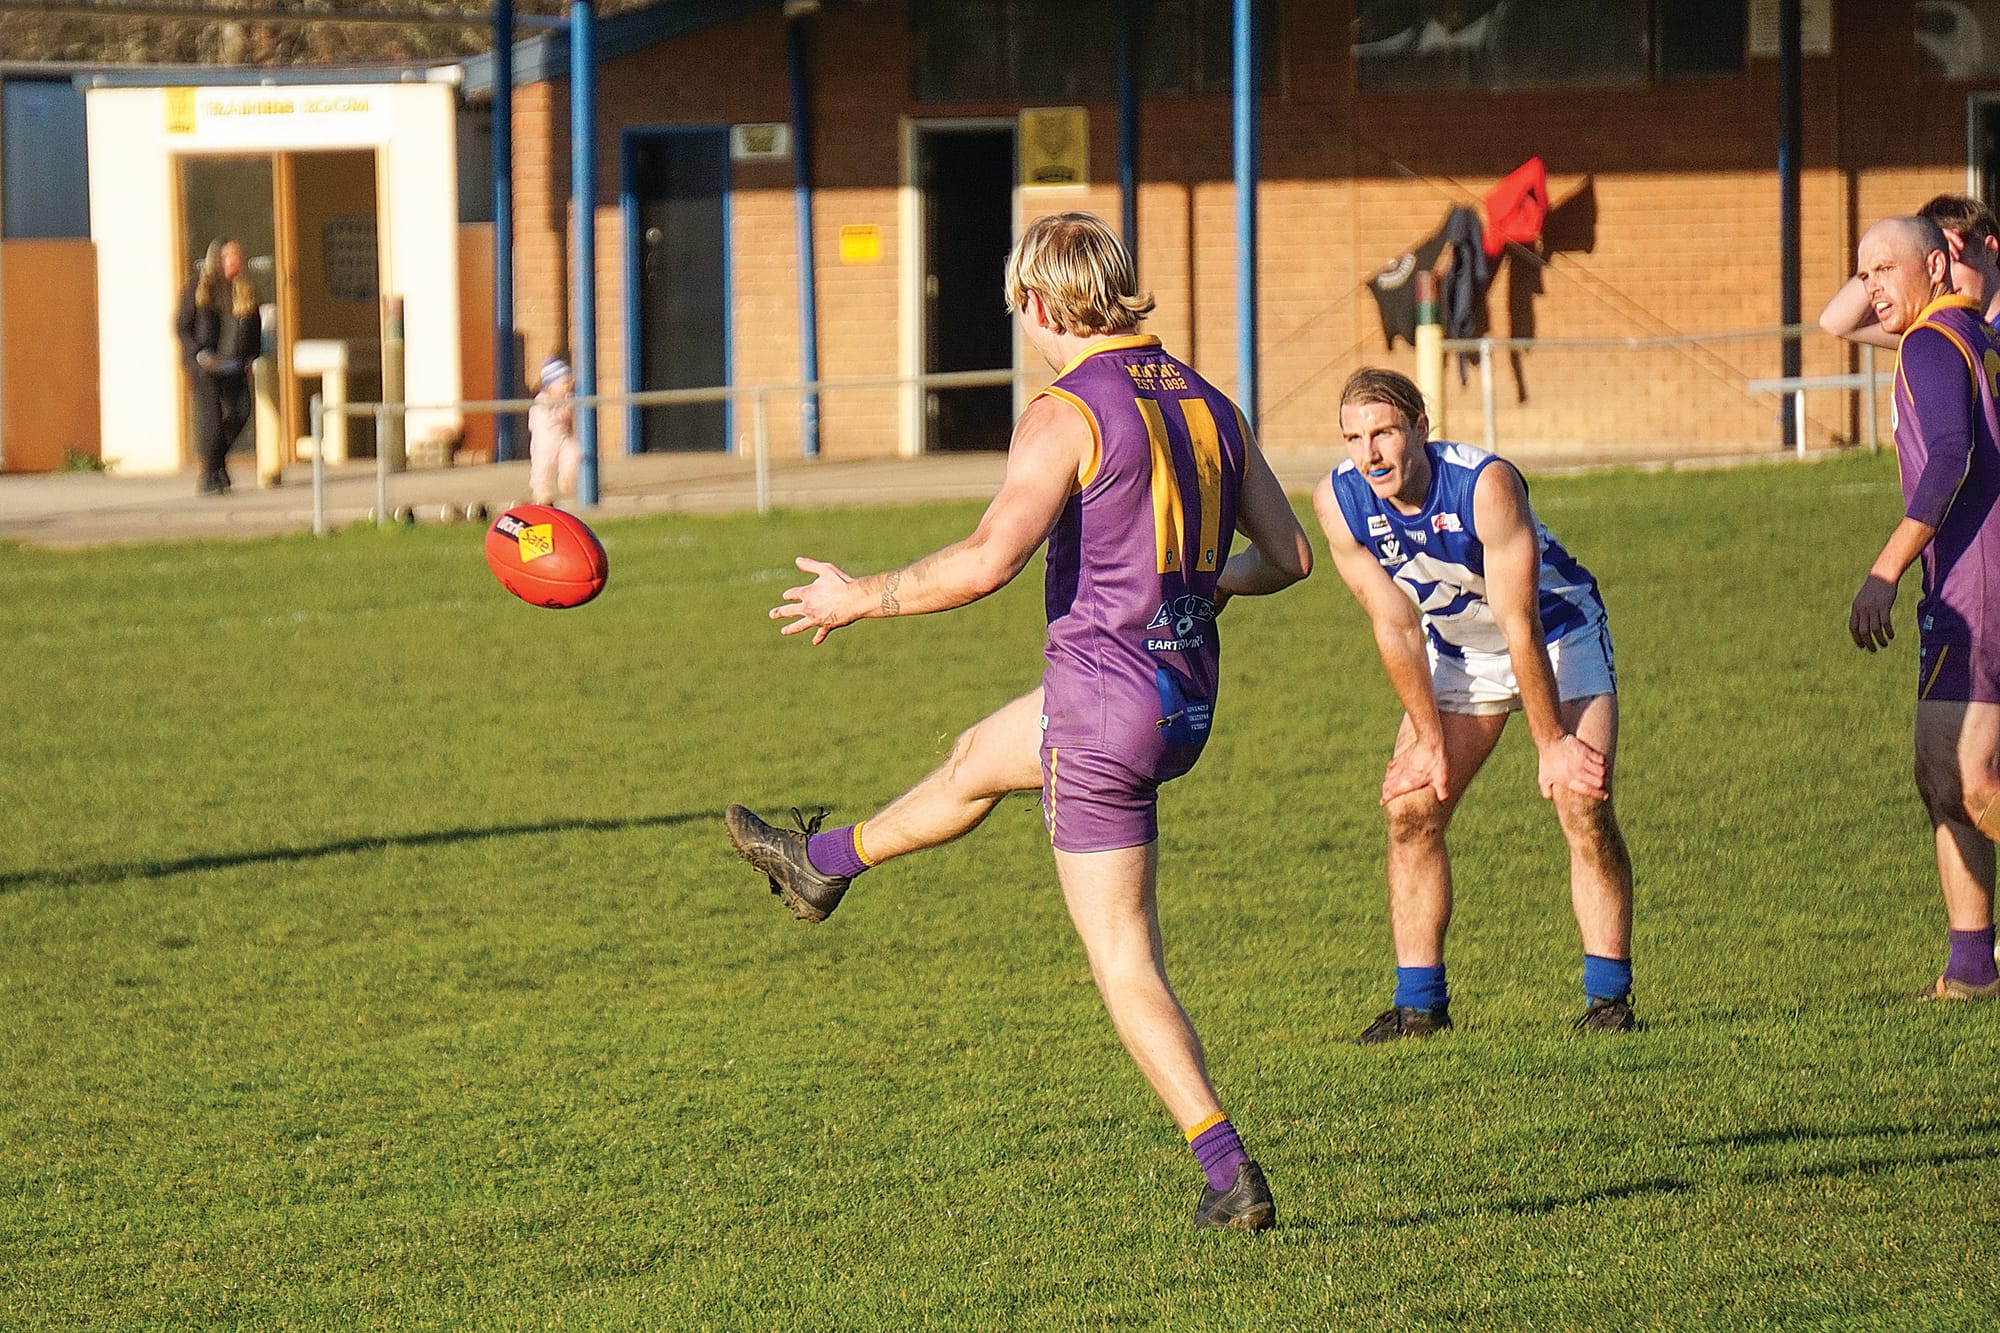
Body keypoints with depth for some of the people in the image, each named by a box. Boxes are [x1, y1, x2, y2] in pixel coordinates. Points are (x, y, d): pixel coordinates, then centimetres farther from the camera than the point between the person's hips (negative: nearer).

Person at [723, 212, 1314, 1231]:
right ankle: (823, 864, 52)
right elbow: (1289, 555, 11)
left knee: (1125, 964, 5)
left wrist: (859, 599, -12)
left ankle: (1230, 1175, 2)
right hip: (1191, 698, 8)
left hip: (1106, 700, -8)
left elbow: (987, 561, -26)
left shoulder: (1067, 415, -16)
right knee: (980, 757, 32)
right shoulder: (1208, 405, 7)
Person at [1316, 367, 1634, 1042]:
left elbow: (1521, 627, -29)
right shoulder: (1339, 500, -20)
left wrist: (1552, 743, -24)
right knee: (1410, 804, -6)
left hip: (1557, 634, -4)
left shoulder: (1486, 484, -33)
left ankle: (1609, 993, -10)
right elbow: (1395, 626, -11)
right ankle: (1419, 1003, 2)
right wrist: (1430, 740, -9)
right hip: (1458, 650, 4)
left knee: (1583, 803, -18)